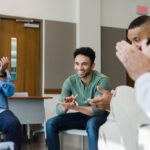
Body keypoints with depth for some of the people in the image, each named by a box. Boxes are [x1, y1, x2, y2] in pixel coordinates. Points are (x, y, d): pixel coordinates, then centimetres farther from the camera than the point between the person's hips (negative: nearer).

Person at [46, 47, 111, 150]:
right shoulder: (70, 81, -8)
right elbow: (59, 109, -12)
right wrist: (66, 106, -37)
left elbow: (99, 109, -29)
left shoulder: (102, 80, -21)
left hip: (101, 117, -5)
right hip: (82, 116, 5)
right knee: (51, 123, -14)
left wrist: (75, 107, -44)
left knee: (92, 124, -39)